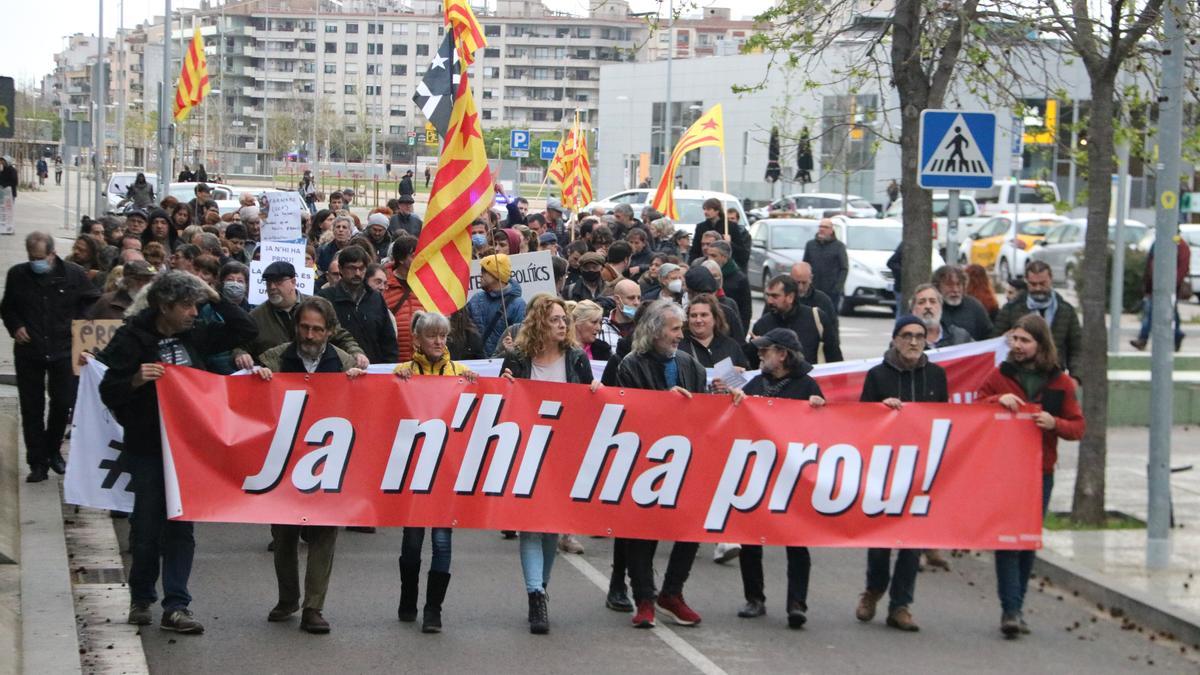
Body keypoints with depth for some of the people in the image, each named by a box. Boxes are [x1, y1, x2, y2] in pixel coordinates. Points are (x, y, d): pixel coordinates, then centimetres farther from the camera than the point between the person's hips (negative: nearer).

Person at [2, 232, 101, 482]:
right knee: (31, 408, 2)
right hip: (28, 352, 1)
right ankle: (37, 463, 10)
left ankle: (53, 451, 29)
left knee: (63, 404, 6)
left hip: (63, 350, -1)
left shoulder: (74, 274, -5)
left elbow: (94, 301, 7)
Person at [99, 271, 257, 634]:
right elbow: (108, 393, -8)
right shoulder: (132, 339, -8)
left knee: (181, 528, 1)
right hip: (147, 448, -4)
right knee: (146, 526, 4)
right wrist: (136, 379, -27)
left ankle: (176, 606, 1)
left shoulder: (194, 337, 7)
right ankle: (141, 599, 23)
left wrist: (215, 297, 1)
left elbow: (245, 330, 11)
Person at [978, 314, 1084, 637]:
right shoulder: (999, 376, 3)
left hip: (1040, 473, 2)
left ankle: (1016, 606, 18)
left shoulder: (1060, 382, 4)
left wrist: (1054, 423, -15)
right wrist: (997, 400, -14)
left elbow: (1078, 426, 5)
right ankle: (1010, 610, -11)